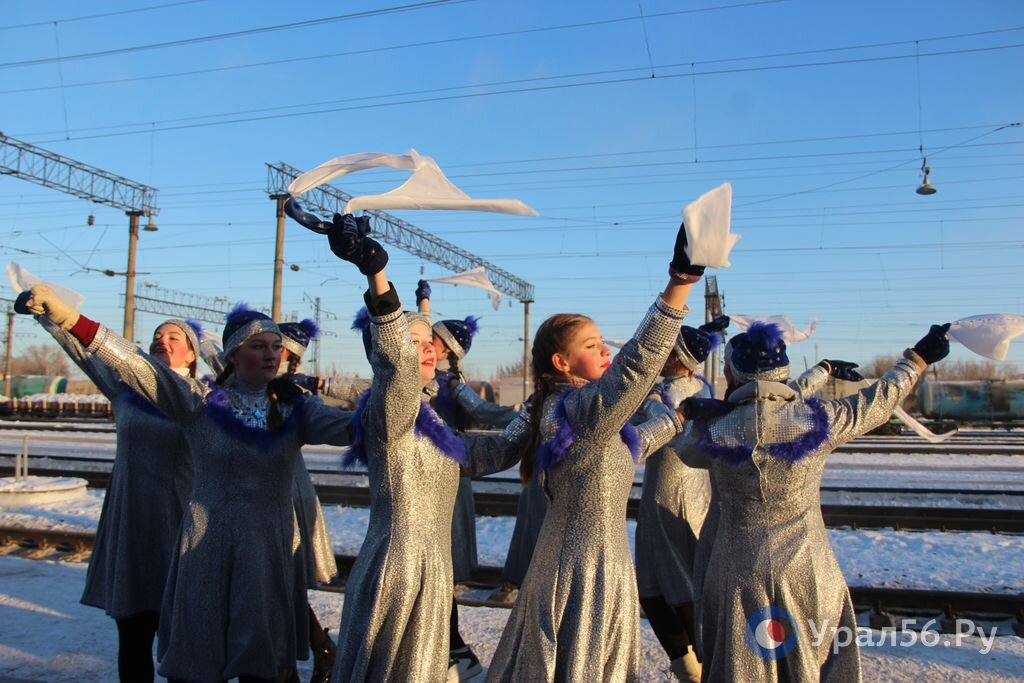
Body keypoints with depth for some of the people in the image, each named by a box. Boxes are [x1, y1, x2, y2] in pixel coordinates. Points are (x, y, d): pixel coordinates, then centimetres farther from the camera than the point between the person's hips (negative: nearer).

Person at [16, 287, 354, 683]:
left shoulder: (294, 409, 3)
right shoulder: (200, 402, -2)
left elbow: (347, 426, -12)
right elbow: (132, 363, -8)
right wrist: (64, 315, -16)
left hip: (271, 550, 1)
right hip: (207, 549, -1)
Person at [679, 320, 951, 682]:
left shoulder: (714, 430, -15)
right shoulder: (818, 418, -12)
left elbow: (685, 448, 8)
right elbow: (881, 397, 5)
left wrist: (693, 416, 24)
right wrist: (917, 358, 20)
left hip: (737, 575, -1)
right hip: (805, 572, 1)